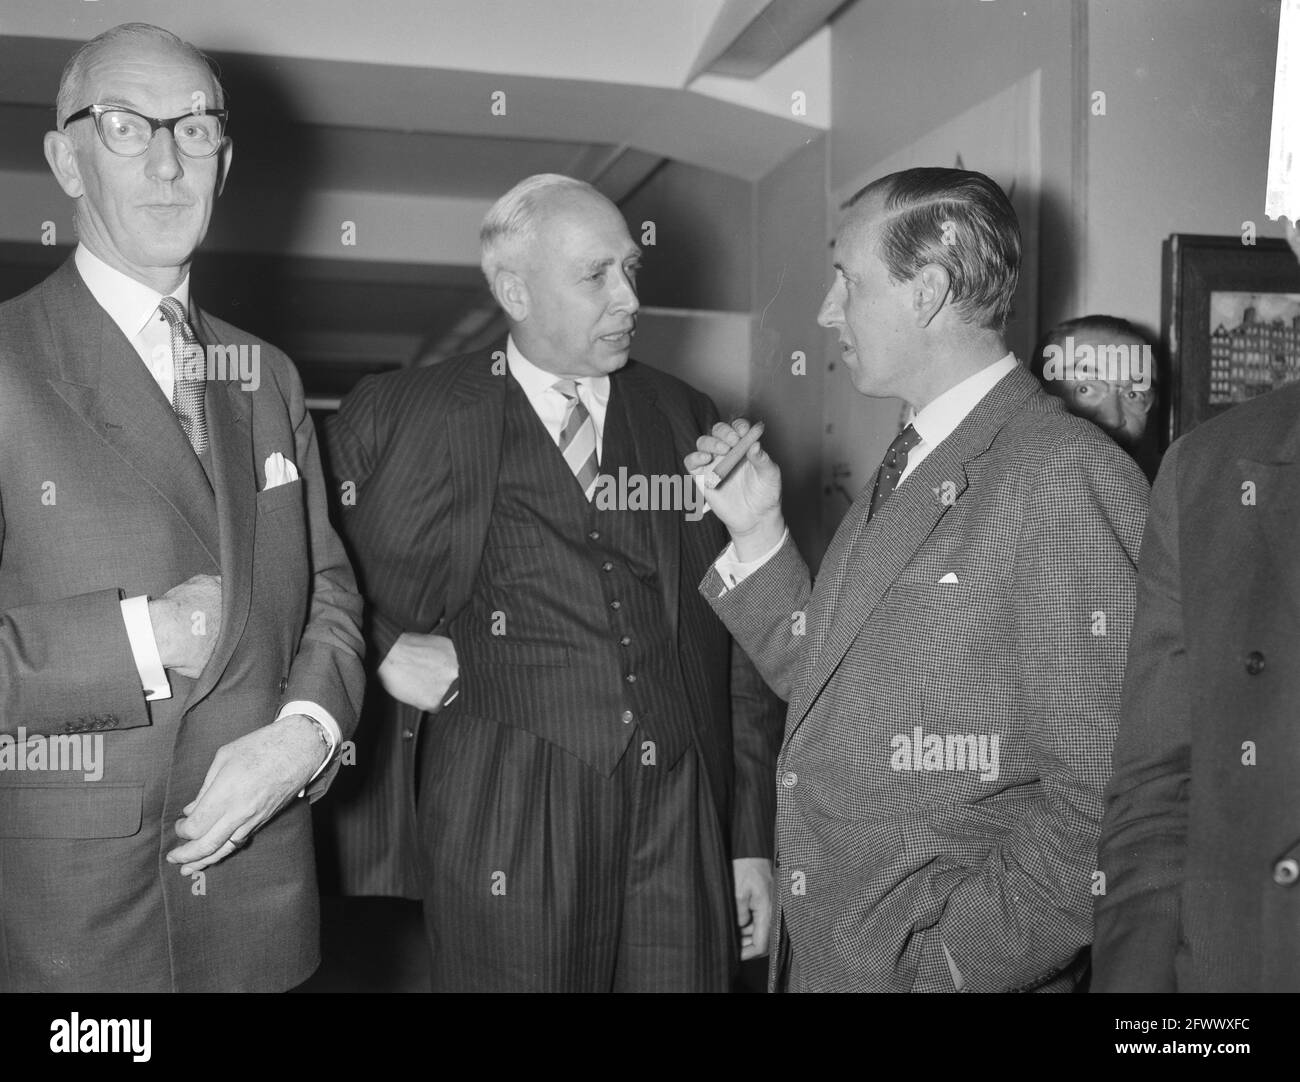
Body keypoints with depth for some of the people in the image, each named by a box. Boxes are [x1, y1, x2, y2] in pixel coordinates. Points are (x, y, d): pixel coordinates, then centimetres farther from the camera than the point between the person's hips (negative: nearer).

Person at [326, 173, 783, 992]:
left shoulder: (687, 421, 8)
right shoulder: (410, 418, 0)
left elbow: (739, 648, 9)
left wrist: (754, 839, 7)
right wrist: (381, 649, -7)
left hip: (683, 828, 3)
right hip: (506, 827, -2)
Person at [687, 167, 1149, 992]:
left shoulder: (1068, 477, -17)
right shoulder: (908, 468, 9)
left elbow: (1101, 799, -20)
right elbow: (837, 689, 6)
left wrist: (952, 963, -19)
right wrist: (759, 532, 0)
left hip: (946, 964, -7)